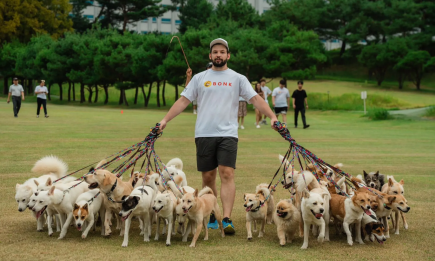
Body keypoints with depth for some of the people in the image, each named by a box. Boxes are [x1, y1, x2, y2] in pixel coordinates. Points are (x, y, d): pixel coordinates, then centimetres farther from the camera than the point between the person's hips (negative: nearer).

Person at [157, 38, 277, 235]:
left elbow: (256, 99, 1)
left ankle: (227, 219, -17)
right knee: (208, 177, 6)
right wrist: (165, 120, 0)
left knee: (227, 174, -14)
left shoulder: (238, 78, 8)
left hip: (228, 134, -2)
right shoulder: (200, 78, 11)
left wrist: (272, 116, -12)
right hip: (204, 135, 2)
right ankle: (211, 218, 18)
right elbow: (183, 100, 9)